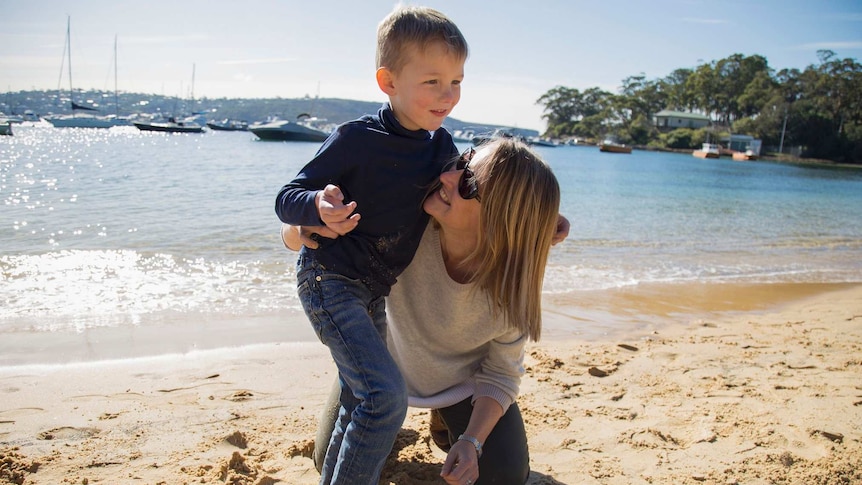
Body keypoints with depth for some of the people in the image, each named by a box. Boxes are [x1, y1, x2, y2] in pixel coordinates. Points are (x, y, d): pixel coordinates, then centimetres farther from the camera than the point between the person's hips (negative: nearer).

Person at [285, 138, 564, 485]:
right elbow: (295, 236, -24)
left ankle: (447, 417, 23)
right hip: (388, 361, 1)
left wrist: (472, 441, -29)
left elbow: (501, 375, -16)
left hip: (464, 377, 0)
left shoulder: (511, 291, -34)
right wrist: (300, 230, -47)